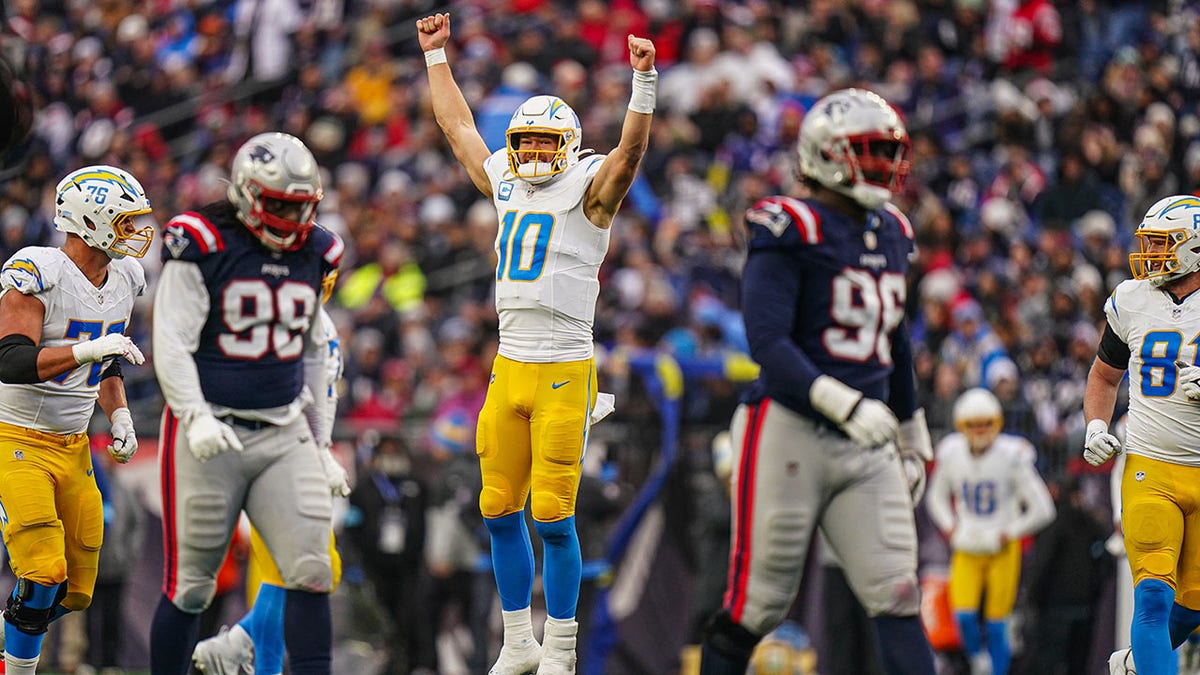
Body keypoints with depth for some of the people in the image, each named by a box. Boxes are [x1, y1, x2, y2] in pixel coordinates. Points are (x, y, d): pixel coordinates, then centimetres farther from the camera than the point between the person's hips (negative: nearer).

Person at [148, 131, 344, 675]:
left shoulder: (315, 255, 9)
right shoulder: (203, 248, -9)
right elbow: (172, 345, -13)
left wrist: (319, 441, 22)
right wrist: (196, 418, -27)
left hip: (285, 433, 5)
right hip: (211, 433, -5)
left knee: (311, 572, -8)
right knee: (190, 585, 2)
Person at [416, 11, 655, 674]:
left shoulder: (587, 192, -3)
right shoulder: (507, 186, 13)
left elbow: (630, 148, -19)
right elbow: (458, 125, 23)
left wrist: (644, 82, -31)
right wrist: (436, 55, 26)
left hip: (563, 374, -6)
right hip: (508, 369, 6)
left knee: (552, 515, -6)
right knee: (500, 509, 7)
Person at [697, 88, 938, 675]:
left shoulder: (890, 234, 14)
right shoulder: (791, 233, -11)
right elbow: (767, 342, -21)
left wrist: (914, 438, 29)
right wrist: (845, 405, -31)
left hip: (865, 446, 6)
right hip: (790, 431, -6)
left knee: (897, 597, -3)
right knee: (756, 602, 1)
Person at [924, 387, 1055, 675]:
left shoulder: (1012, 457, -15)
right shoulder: (951, 454, -4)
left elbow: (1042, 510, -8)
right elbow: (936, 497, 15)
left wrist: (1005, 535, -10)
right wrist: (953, 530, 0)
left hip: (1002, 550, -2)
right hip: (966, 550, 2)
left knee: (996, 626, -2)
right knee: (964, 616, -14)